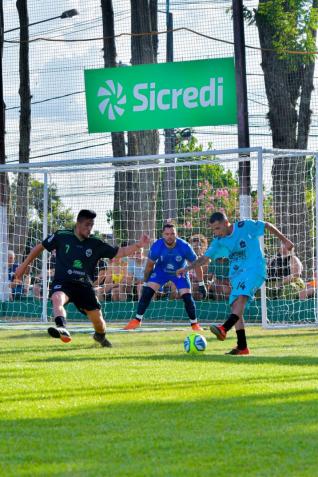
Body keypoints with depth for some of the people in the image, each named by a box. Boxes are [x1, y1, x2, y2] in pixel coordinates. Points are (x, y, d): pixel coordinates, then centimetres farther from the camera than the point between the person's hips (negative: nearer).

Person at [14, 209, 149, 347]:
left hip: (84, 286, 3)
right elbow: (40, 247, 11)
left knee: (98, 319, 5)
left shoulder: (95, 244, 5)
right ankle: (62, 329, -59)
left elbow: (120, 252, 7)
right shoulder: (62, 236, 0)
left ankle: (100, 336, 40)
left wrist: (138, 245, -7)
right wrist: (24, 266, 13)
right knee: (57, 299, -37)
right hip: (63, 282, -3)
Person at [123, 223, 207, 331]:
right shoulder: (157, 246, -28)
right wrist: (145, 282, -2)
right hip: (161, 271, 1)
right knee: (147, 292, -14)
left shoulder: (184, 246, -30)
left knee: (187, 297, -12)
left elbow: (196, 264, -17)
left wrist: (201, 284, -14)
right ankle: (137, 320, -5)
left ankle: (194, 324, 8)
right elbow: (149, 265, -10)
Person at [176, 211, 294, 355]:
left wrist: (284, 240, 6)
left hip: (255, 269, -7)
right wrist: (188, 268, 0)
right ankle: (242, 347, -1)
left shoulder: (246, 226, -7)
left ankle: (224, 329, -45)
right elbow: (205, 258, 11)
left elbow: (267, 226, 4)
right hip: (237, 273, 7)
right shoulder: (219, 241, 7)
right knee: (236, 307, -4)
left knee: (242, 297, -28)